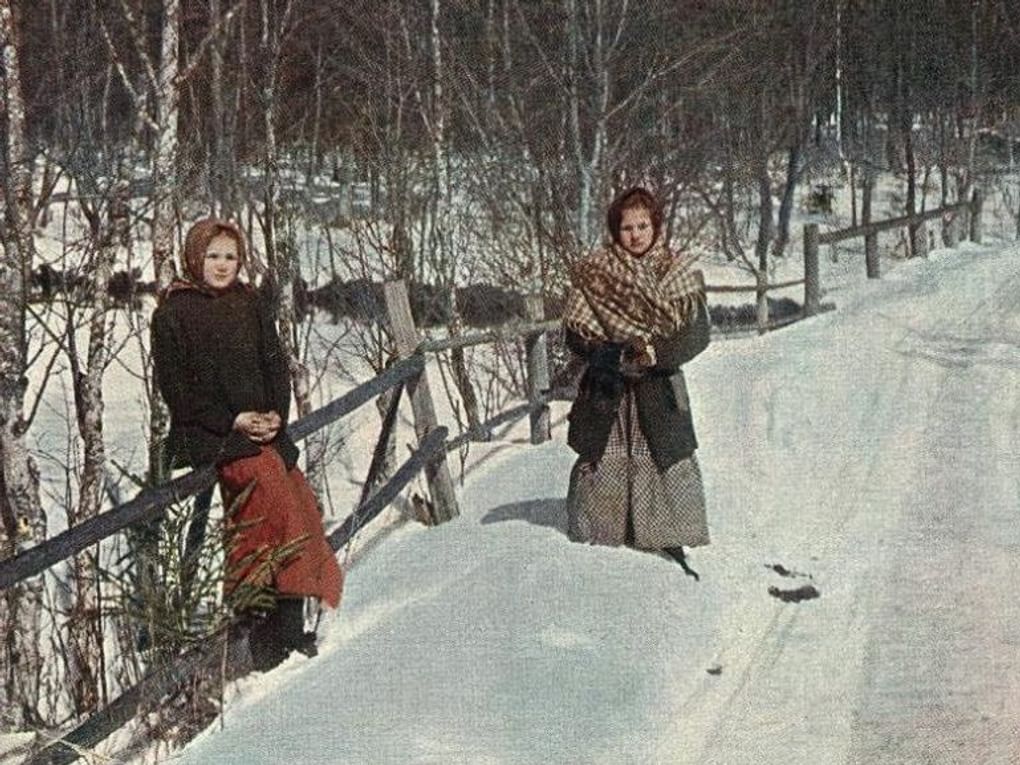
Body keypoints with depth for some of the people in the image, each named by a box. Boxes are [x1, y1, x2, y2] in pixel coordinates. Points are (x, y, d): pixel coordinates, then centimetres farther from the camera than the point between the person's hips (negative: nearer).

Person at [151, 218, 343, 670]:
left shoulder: (251, 304, 16)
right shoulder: (172, 313, 2)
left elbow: (275, 364, 14)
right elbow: (174, 387, -4)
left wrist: (276, 415, -4)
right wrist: (231, 421, -12)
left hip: (263, 426, 5)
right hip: (206, 436, -5)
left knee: (299, 500, -16)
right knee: (271, 493, -26)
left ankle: (288, 626, -11)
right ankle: (270, 633, -21)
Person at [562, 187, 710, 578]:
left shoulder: (679, 273, 1)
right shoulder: (592, 272, 2)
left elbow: (696, 333, -6)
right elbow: (574, 330, 1)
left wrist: (649, 353, -19)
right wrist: (604, 354, -18)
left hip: (659, 388, 0)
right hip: (605, 388, 0)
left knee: (669, 463, -2)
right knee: (600, 465, 1)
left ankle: (672, 545, 11)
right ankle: (592, 539, 15)